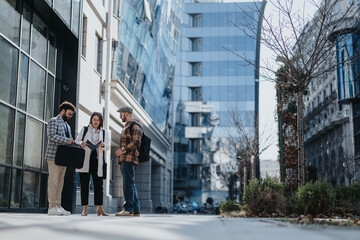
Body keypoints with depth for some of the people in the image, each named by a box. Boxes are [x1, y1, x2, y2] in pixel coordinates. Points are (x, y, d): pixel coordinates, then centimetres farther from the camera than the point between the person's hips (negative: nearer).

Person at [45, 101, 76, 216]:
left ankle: (58, 206, 8)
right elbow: (51, 135, -17)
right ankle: (52, 207, -8)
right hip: (54, 155, -8)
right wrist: (67, 140, -24)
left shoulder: (67, 126, 24)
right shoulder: (53, 121, -2)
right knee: (53, 181, -8)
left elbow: (70, 140, 25)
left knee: (60, 182, 7)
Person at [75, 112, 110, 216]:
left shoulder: (104, 133, 16)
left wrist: (103, 145, -14)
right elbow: (76, 141, 10)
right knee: (84, 184, -2)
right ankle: (84, 209, 0)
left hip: (97, 161, 1)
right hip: (85, 160, -1)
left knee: (98, 185, -2)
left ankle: (100, 209, 1)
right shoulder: (84, 129, 14)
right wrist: (82, 144, -12)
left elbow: (108, 146, 8)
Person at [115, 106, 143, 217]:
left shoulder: (135, 126, -6)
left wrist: (122, 150, -17)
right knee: (131, 185, 9)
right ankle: (136, 210, 11)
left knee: (128, 184, -12)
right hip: (125, 160, 10)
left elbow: (136, 142, -18)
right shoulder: (126, 127, 25)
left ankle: (128, 209, -13)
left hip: (129, 160, -10)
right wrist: (121, 162, 23)